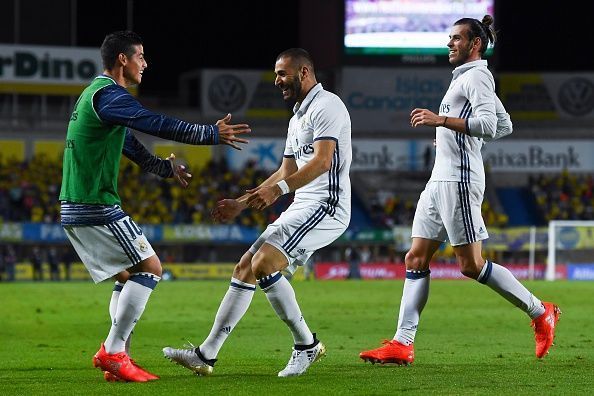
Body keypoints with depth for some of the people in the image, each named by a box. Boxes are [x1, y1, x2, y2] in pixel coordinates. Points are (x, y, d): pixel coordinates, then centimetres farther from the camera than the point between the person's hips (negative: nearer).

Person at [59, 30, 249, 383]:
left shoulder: (96, 93, 19)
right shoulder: (109, 95, -14)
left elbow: (128, 142, 31)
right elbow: (161, 126, -18)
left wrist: (164, 167, 33)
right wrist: (213, 134, -11)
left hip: (76, 207, 10)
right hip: (97, 206, -10)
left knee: (128, 277, 15)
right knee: (149, 268, -8)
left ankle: (115, 356, 6)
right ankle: (113, 351, -11)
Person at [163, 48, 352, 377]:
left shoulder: (326, 106, -9)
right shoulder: (297, 118, 23)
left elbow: (322, 161, -23)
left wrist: (279, 189, -32)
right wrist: (241, 204, 25)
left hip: (325, 206, -10)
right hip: (301, 209, 10)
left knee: (263, 265, -23)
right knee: (244, 270, 5)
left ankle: (306, 344, -9)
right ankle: (206, 355, 6)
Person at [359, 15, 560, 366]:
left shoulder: (476, 76, -8)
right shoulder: (466, 78, 22)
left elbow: (488, 125, -22)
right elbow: (504, 126, 30)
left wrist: (442, 120, -24)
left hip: (459, 179, -10)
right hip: (440, 180, 10)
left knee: (471, 265, -8)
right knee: (416, 259, 3)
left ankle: (540, 313, 5)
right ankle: (403, 344, -1)